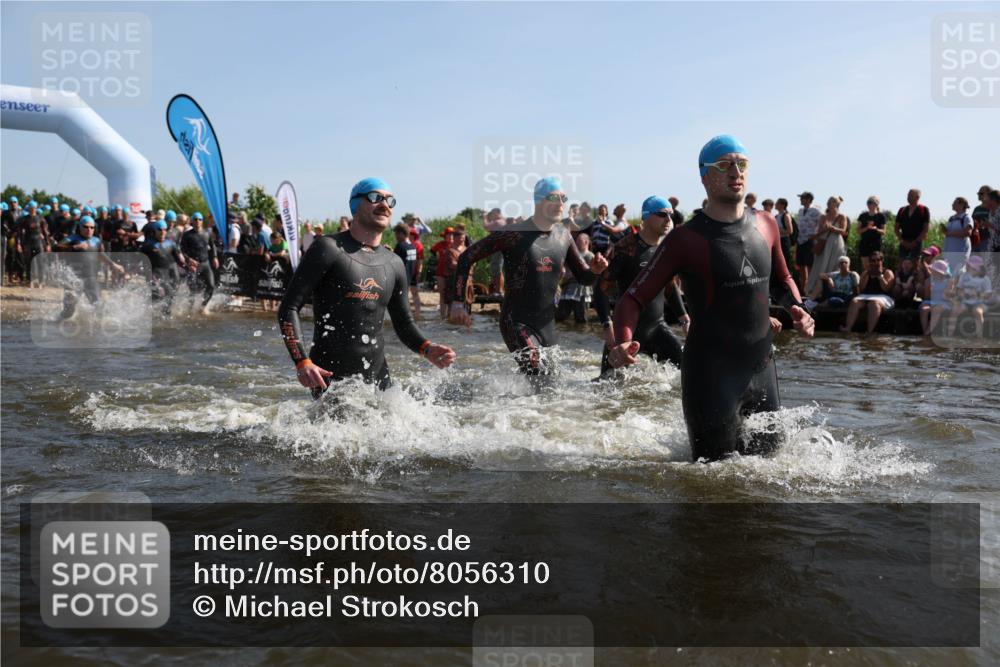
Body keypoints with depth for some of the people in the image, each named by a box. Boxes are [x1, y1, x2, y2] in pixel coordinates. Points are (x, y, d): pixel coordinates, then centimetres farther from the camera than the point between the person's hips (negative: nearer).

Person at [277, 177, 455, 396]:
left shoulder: (393, 263, 11)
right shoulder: (329, 249, -6)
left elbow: (403, 323, 18)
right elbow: (289, 308, -8)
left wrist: (428, 349, -3)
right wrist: (302, 362, -21)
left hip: (377, 376, 5)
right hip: (330, 377, -5)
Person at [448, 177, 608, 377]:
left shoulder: (563, 235, 6)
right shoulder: (514, 234, -12)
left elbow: (583, 278, 13)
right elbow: (466, 258, -9)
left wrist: (595, 270, -11)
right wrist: (458, 302, -15)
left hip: (547, 323, 7)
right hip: (516, 323, -6)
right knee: (540, 375, -23)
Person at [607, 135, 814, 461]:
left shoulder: (765, 225, 5)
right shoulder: (687, 239, -12)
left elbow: (782, 280, 23)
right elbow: (633, 298, -13)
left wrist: (796, 308, 1)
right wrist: (623, 341, -33)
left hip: (762, 369, 6)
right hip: (711, 375, -6)